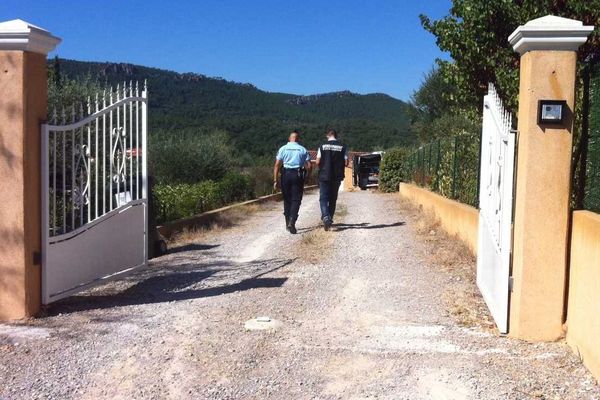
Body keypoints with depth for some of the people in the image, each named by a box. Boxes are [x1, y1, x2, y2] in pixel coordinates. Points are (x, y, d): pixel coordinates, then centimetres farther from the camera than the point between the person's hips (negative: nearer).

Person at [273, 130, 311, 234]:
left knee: (287, 200, 12)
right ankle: (292, 221, -19)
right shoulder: (303, 150, 7)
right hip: (298, 175, -1)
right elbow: (308, 167, 0)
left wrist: (275, 180, -1)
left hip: (286, 175, 1)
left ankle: (288, 223, 17)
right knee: (296, 199, -1)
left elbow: (277, 165, -1)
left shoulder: (283, 149, 7)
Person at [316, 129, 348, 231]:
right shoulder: (342, 147, -1)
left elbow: (318, 162, -5)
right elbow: (346, 163, -3)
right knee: (333, 199, 15)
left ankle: (325, 217, -22)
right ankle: (330, 219, 22)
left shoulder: (322, 146, -3)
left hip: (324, 176, -2)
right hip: (337, 177, 2)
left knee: (323, 198, 0)